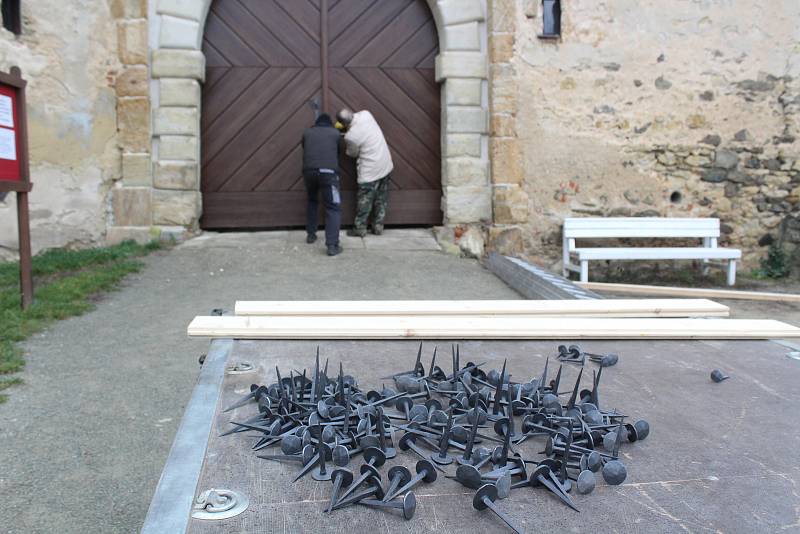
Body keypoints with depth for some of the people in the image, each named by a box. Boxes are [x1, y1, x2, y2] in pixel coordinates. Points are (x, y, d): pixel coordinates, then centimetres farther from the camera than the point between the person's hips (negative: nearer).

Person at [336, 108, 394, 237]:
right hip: (386, 166, 7)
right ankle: (378, 227, 24)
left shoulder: (350, 136, -22)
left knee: (365, 200, 8)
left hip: (370, 172, -7)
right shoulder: (366, 114, -6)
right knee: (381, 199, 15)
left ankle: (359, 229, 19)